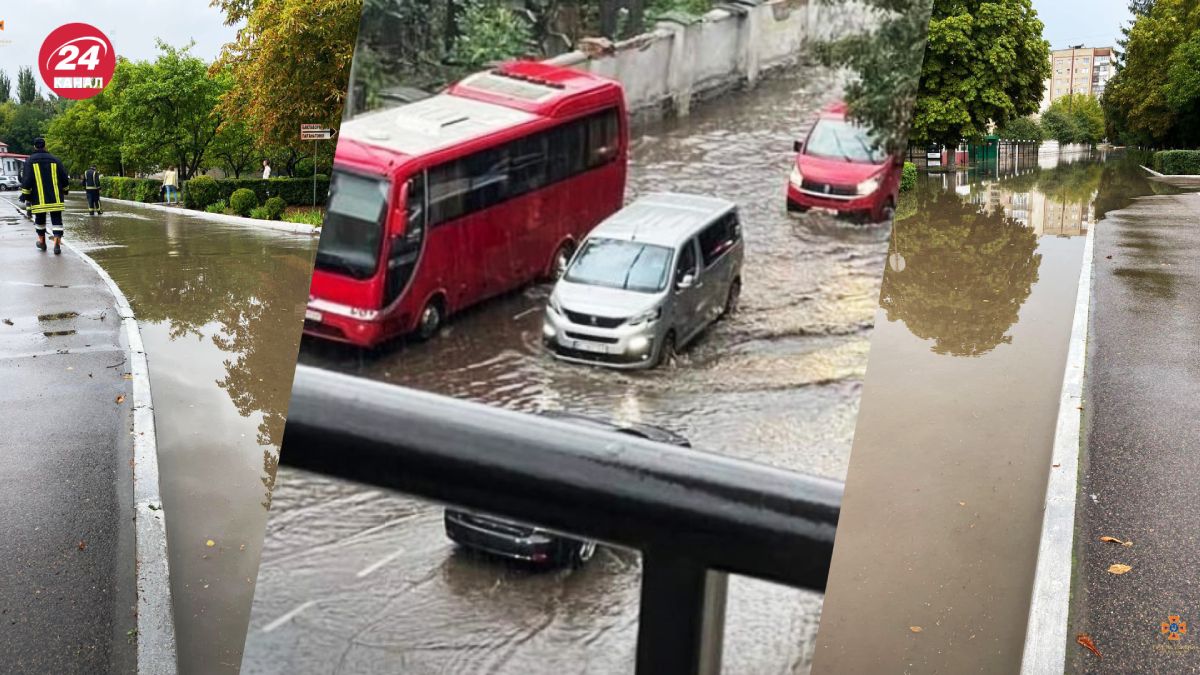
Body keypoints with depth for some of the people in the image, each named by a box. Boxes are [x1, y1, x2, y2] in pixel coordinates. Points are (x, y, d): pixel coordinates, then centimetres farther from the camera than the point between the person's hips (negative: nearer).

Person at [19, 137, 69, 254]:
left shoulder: (30, 161, -1)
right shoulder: (54, 160, 5)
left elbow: (26, 181, -6)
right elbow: (64, 178, 8)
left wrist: (27, 198, 0)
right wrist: (65, 191, 23)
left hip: (38, 199, -1)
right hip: (55, 197, 1)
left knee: (40, 218, 16)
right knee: (56, 219, 0)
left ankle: (42, 241, 28)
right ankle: (57, 244, -12)